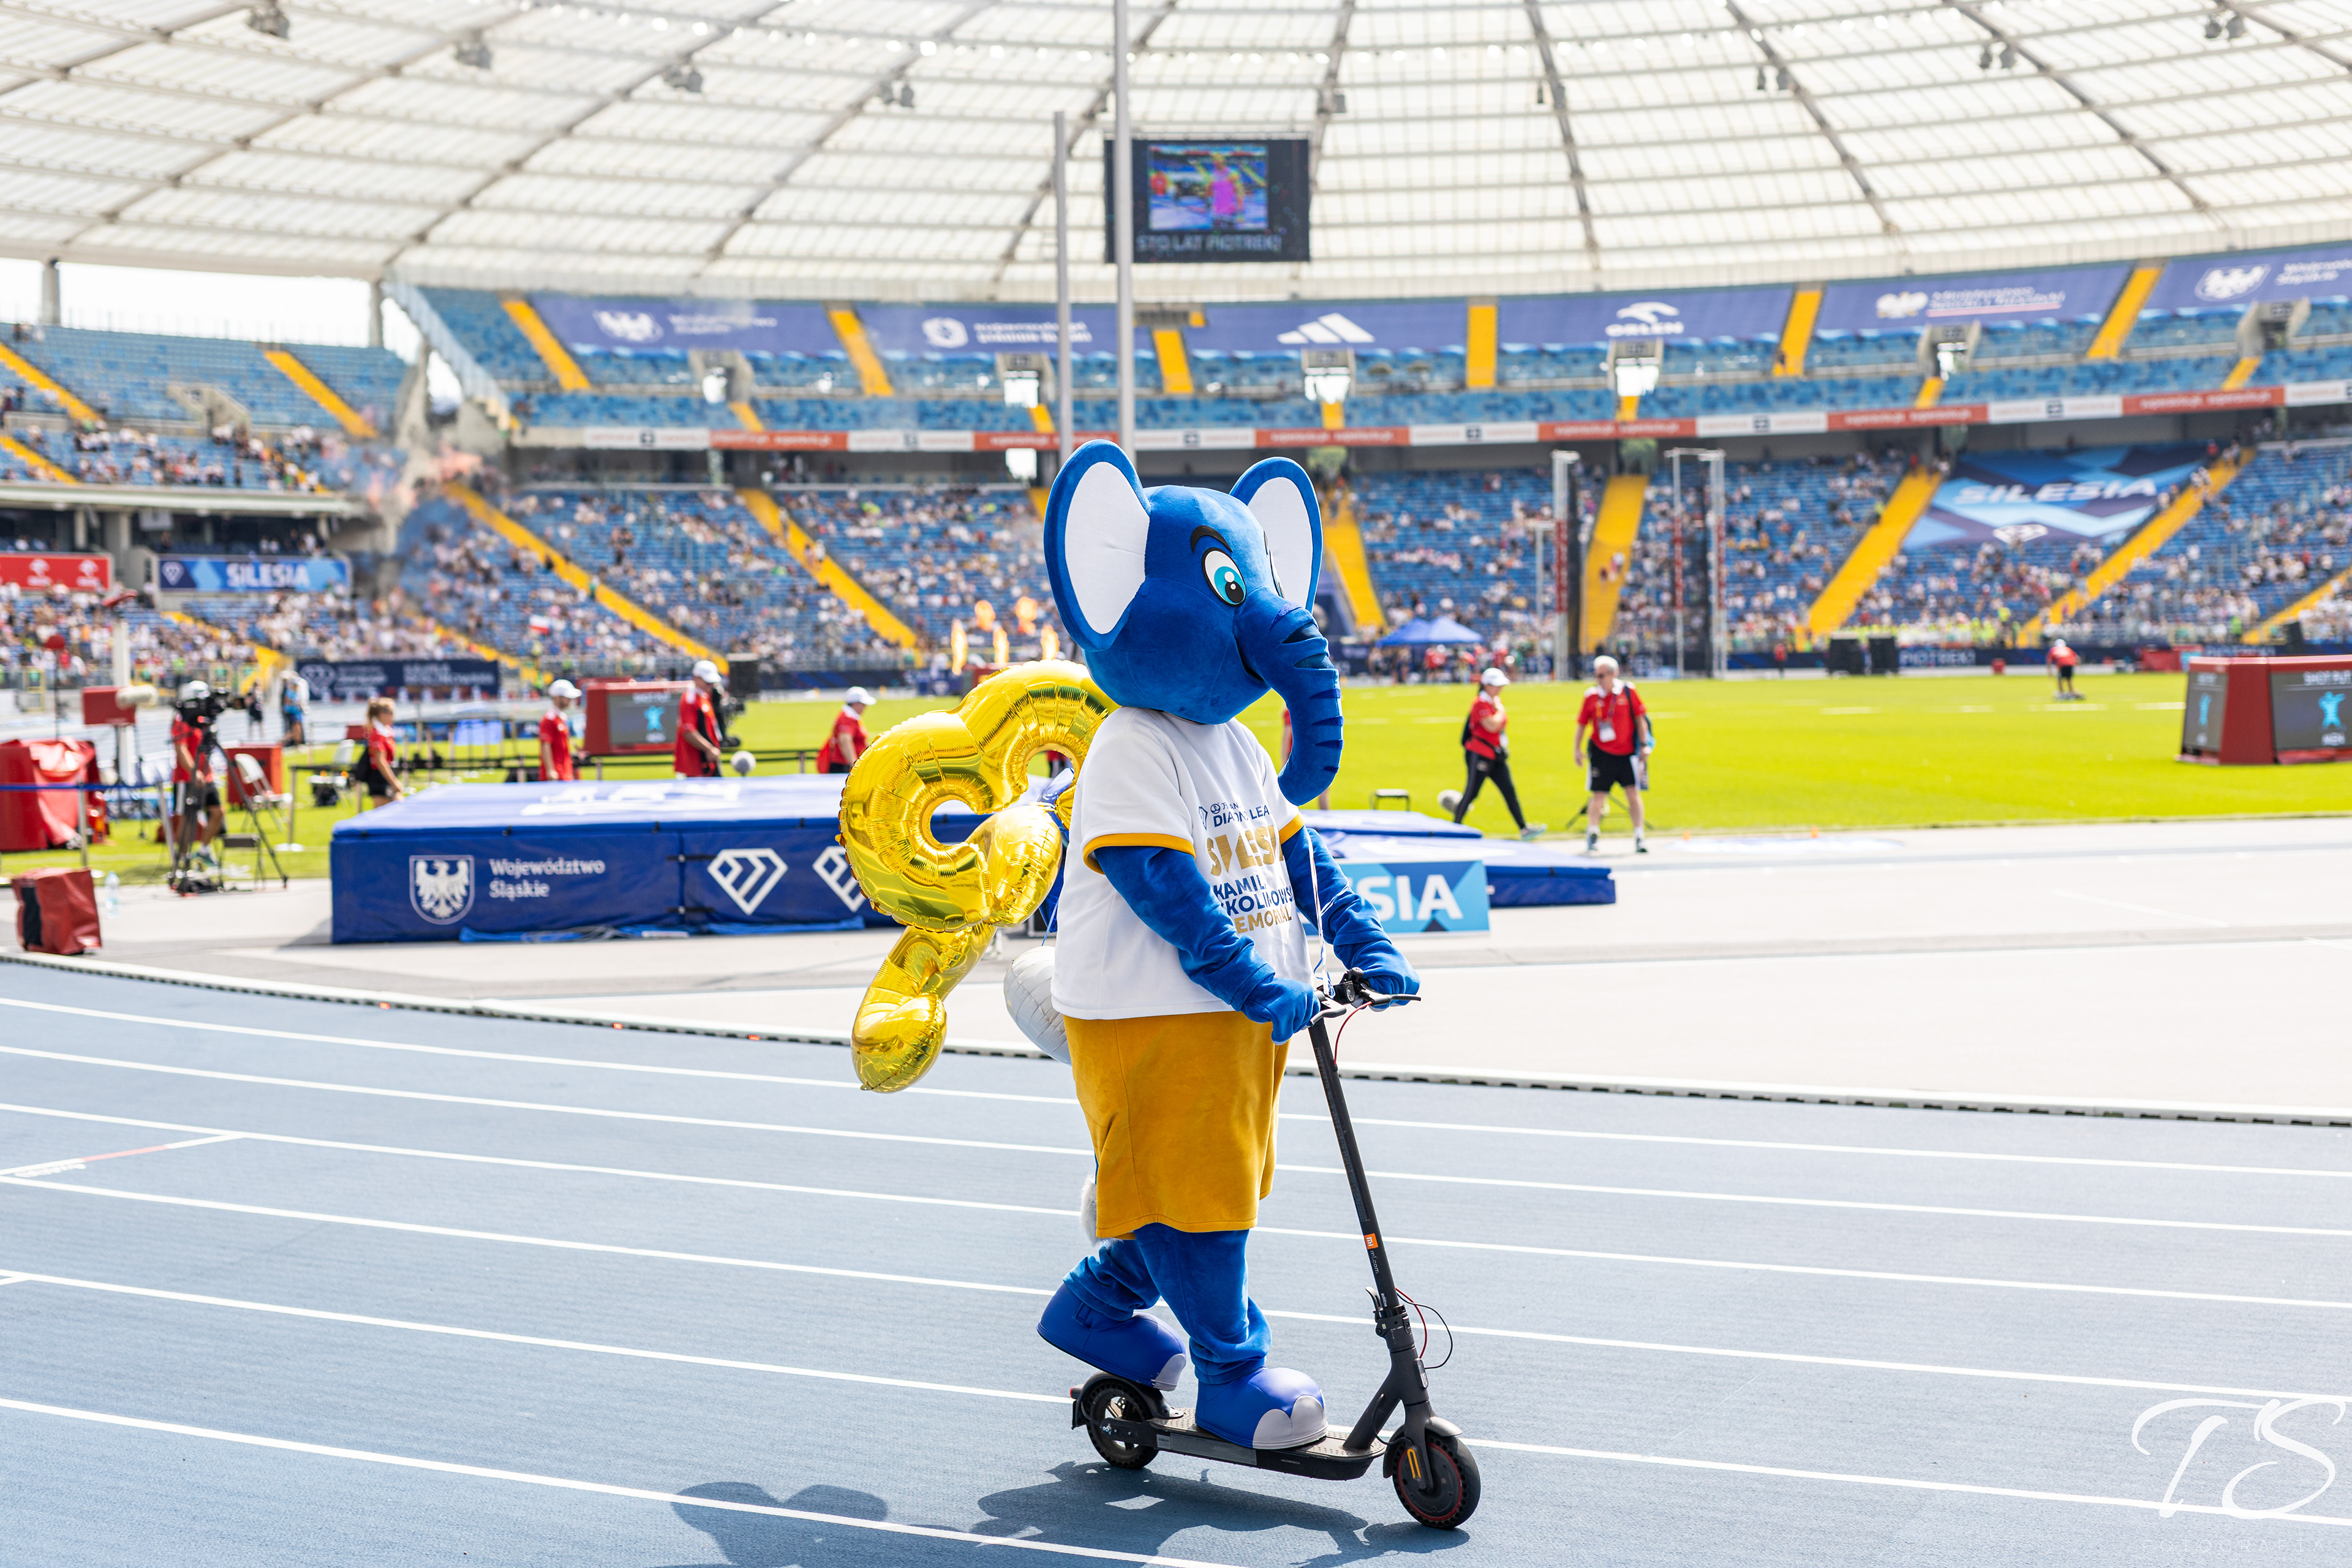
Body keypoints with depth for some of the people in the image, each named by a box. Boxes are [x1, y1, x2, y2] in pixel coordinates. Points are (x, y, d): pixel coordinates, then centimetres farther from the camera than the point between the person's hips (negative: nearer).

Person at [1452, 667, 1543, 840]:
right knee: (1471, 793, -1)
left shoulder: (1496, 701, 13)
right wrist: (1500, 708, -14)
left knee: (1510, 792, 1)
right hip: (1479, 756, -8)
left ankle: (1524, 829, -2)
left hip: (1497, 757, 8)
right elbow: (1492, 726, -28)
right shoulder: (1481, 704, -15)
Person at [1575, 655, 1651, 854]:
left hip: (1627, 753, 0)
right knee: (1599, 796, 0)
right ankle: (1592, 833, 19)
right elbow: (1582, 724, 6)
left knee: (1633, 793, -2)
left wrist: (1644, 744, 0)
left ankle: (1639, 837, 8)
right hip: (1602, 753, 0)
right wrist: (1577, 749, 3)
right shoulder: (1591, 695, -1)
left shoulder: (1628, 691, -3)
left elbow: (1640, 718, 3)